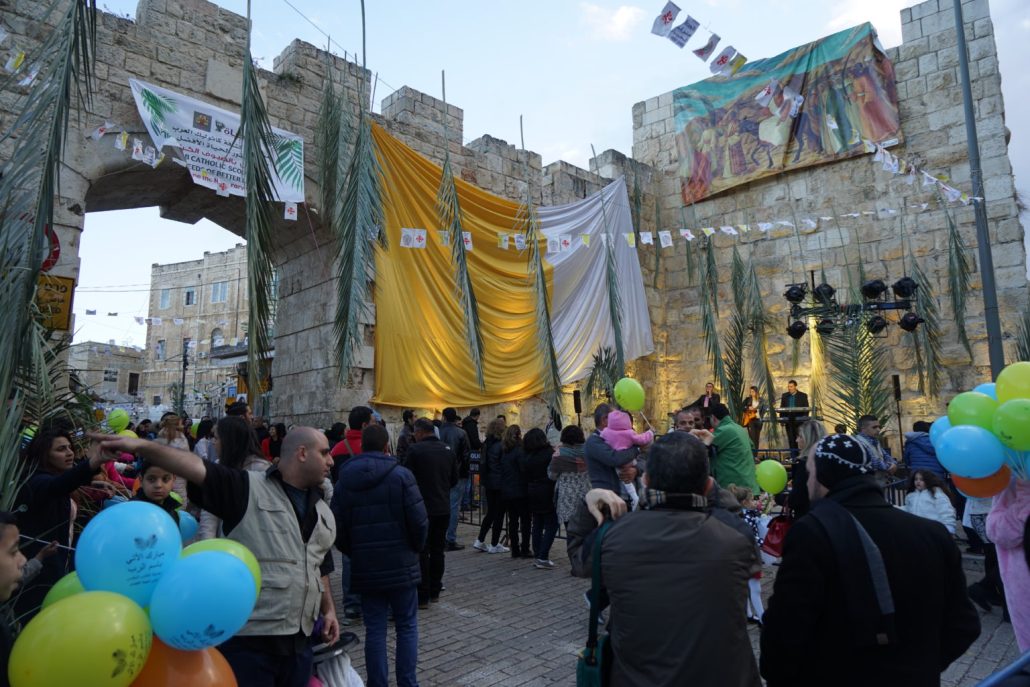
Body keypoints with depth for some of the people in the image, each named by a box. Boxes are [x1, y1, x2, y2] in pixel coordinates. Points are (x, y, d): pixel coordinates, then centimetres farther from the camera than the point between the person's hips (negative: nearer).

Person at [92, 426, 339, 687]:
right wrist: (141, 446, -32)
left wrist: (329, 609, 12)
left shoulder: (324, 512, 11)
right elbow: (196, 468, -21)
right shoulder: (248, 489, -9)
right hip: (247, 638, -6)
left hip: (299, 641, 6)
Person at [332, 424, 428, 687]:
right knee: (407, 626, 10)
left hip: (365, 567, 3)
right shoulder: (400, 475, -11)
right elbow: (419, 520, -13)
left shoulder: (344, 480, 1)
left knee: (374, 629, 11)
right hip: (401, 564, -3)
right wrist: (416, 547, 5)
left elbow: (337, 528, 2)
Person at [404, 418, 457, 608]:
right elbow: (454, 479, 10)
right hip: (443, 508, 5)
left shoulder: (415, 449, -14)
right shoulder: (448, 450, 4)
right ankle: (435, 591, 25)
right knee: (438, 550, 15)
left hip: (423, 508, -5)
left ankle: (422, 596, 7)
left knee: (421, 552, 3)